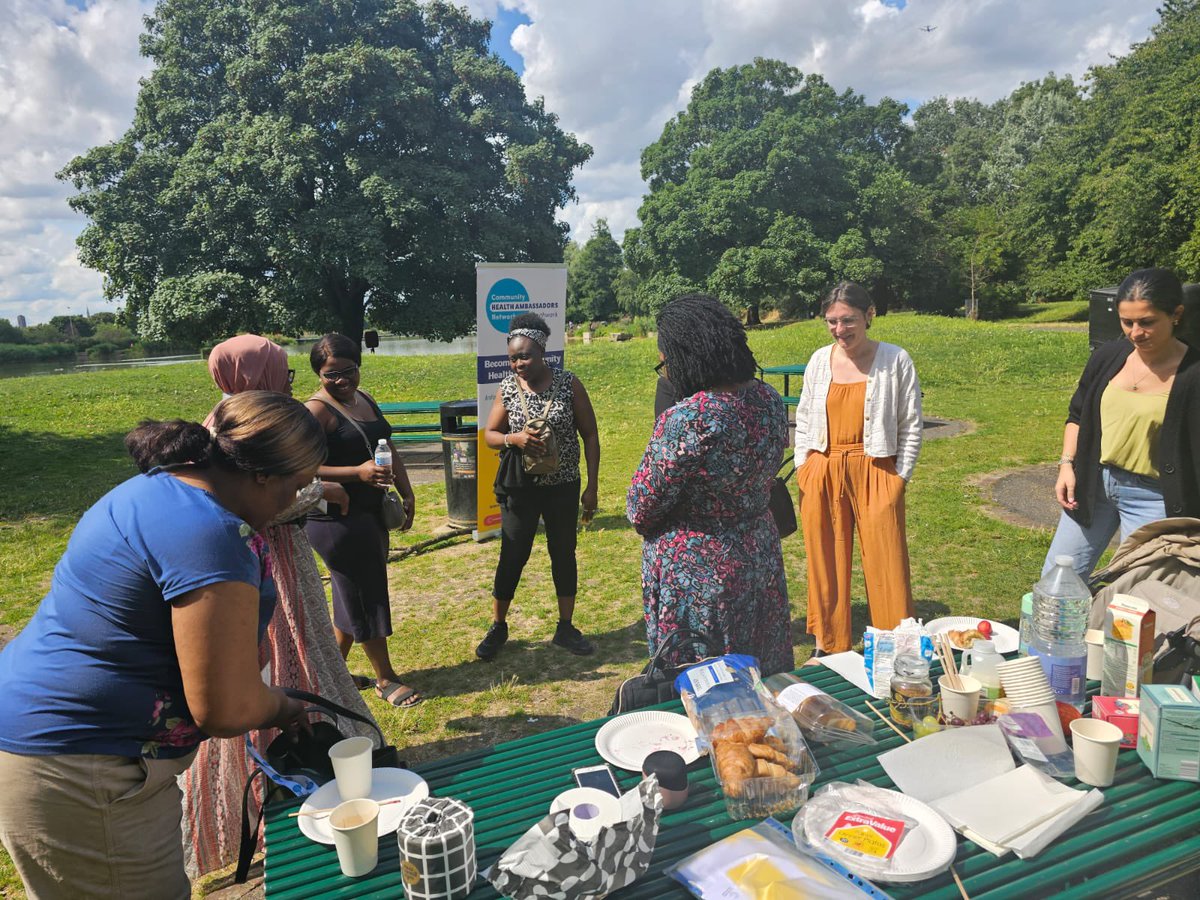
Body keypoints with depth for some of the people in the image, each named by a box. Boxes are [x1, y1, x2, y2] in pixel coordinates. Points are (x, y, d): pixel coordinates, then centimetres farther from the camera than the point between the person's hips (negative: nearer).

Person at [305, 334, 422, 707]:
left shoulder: (365, 400, 11)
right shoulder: (318, 410, -15)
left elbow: (389, 449, 17)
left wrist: (406, 493, 11)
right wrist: (359, 472, -30)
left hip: (370, 514, 9)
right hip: (336, 519, -9)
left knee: (354, 596, 17)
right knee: (366, 596, 1)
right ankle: (385, 680, 16)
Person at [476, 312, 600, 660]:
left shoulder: (569, 384, -8)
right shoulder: (508, 387, -5)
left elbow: (590, 436, -3)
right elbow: (489, 434, 2)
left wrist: (591, 486, -5)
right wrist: (514, 439, -20)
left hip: (563, 487, 0)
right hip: (520, 488, 0)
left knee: (564, 555, 12)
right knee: (512, 558, 7)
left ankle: (565, 628, 27)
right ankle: (497, 627, 25)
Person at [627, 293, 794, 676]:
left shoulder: (687, 419, -27)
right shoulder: (769, 400, -3)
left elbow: (641, 511, -16)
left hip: (695, 573, -7)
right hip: (761, 558, 7)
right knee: (760, 676, 22)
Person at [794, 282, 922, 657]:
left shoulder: (895, 360, -2)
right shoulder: (819, 360, 7)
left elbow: (911, 425, 2)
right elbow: (803, 418, 15)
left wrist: (900, 476, -3)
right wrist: (804, 467, 7)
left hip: (875, 473, -3)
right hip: (823, 474, 3)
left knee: (886, 563, -1)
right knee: (825, 561, 9)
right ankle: (827, 644, 24)